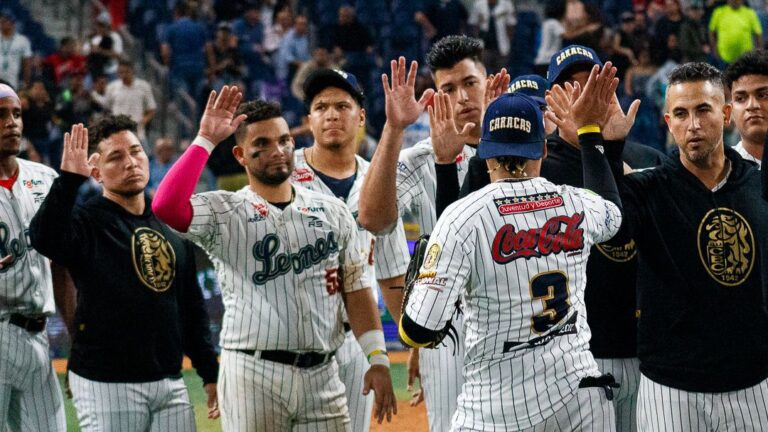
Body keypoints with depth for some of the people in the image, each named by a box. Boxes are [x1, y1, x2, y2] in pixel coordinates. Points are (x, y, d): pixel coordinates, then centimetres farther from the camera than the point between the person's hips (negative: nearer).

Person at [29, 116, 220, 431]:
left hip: (170, 382, 6)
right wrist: (68, 179, -36)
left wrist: (210, 374, 14)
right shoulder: (87, 223, -5)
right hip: (106, 385, -6)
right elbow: (44, 238, -30)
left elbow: (192, 305, 17)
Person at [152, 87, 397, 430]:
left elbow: (355, 289, 12)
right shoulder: (224, 213, -1)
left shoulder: (331, 211, 11)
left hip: (323, 376, 4)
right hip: (253, 374, -3)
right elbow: (166, 206, -20)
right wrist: (205, 140, -14)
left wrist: (378, 359, 3)